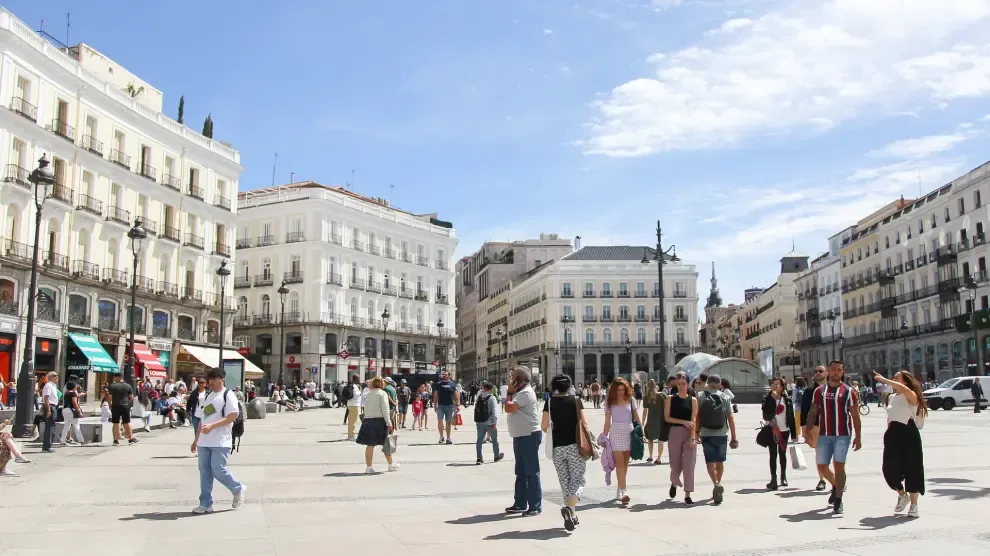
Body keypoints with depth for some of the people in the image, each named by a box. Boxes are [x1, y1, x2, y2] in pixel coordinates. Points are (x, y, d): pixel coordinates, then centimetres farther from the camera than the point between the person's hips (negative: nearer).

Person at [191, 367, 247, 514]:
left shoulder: (228, 395, -7)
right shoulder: (205, 396, 16)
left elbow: (233, 416, -16)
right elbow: (202, 420, 21)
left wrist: (212, 426, -23)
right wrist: (196, 440, 18)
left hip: (220, 442, -7)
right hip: (204, 441, 7)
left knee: (218, 470, -9)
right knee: (204, 471, 6)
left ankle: (238, 489, 14)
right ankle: (206, 504, 12)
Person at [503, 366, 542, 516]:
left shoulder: (526, 392, -17)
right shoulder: (519, 392, 16)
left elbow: (509, 408, -22)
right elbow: (510, 408, 13)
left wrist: (509, 393, -12)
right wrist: (511, 392, 7)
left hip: (529, 436, -11)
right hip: (520, 436, 11)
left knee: (531, 472, -5)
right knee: (521, 472, 16)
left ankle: (535, 506, 1)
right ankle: (520, 504, 25)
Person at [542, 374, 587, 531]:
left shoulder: (550, 402, 2)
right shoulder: (576, 400, -1)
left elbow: (544, 426, -1)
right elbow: (583, 423, -5)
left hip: (557, 447, 2)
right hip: (575, 445, -2)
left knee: (564, 481, 14)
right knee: (578, 479, 1)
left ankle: (572, 515, 16)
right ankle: (569, 507, -24)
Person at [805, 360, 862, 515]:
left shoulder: (848, 391, 1)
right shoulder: (819, 391, 9)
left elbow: (855, 416, 2)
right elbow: (813, 413, 11)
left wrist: (858, 437, -2)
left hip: (842, 435, -3)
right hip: (824, 435, 3)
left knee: (839, 465, -7)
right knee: (821, 466, 7)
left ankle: (838, 501, 0)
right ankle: (836, 486, 35)